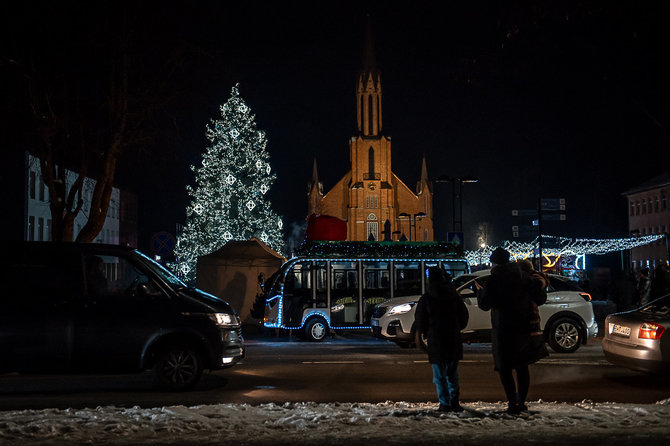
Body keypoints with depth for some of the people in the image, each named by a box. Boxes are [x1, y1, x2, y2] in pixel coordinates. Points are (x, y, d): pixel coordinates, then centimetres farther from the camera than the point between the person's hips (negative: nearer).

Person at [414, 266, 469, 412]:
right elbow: (464, 317, 10)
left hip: (436, 341, -3)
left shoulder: (426, 299, -6)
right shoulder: (454, 296, 3)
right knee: (452, 373, 14)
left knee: (439, 375, 3)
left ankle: (445, 404, 0)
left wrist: (428, 333, 16)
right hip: (454, 340, 3)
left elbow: (419, 322, -1)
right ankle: (454, 402, 9)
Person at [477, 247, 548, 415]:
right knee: (522, 367, 16)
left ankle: (513, 403, -6)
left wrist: (481, 293, 11)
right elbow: (540, 297, 10)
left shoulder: (494, 280, -9)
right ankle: (521, 402, 19)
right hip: (525, 328, 5)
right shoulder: (523, 276, 7)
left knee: (505, 368, 1)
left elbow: (484, 304, -9)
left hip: (505, 330, -5)